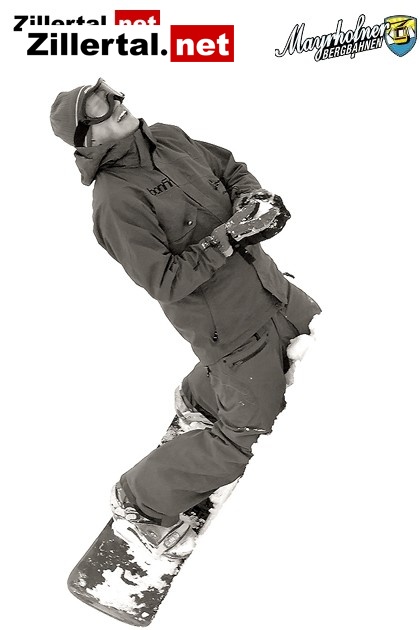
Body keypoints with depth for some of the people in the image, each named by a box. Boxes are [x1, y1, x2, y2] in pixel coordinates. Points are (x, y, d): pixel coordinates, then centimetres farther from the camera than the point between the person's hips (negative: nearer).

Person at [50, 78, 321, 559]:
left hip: (269, 285, 9)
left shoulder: (169, 138, -1)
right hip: (232, 325, -8)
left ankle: (199, 395, 45)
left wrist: (252, 196, -9)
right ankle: (140, 500, 17)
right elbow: (165, 282, -26)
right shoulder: (115, 200, -24)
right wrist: (228, 237, -27)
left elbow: (231, 168, 11)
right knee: (252, 435, -2)